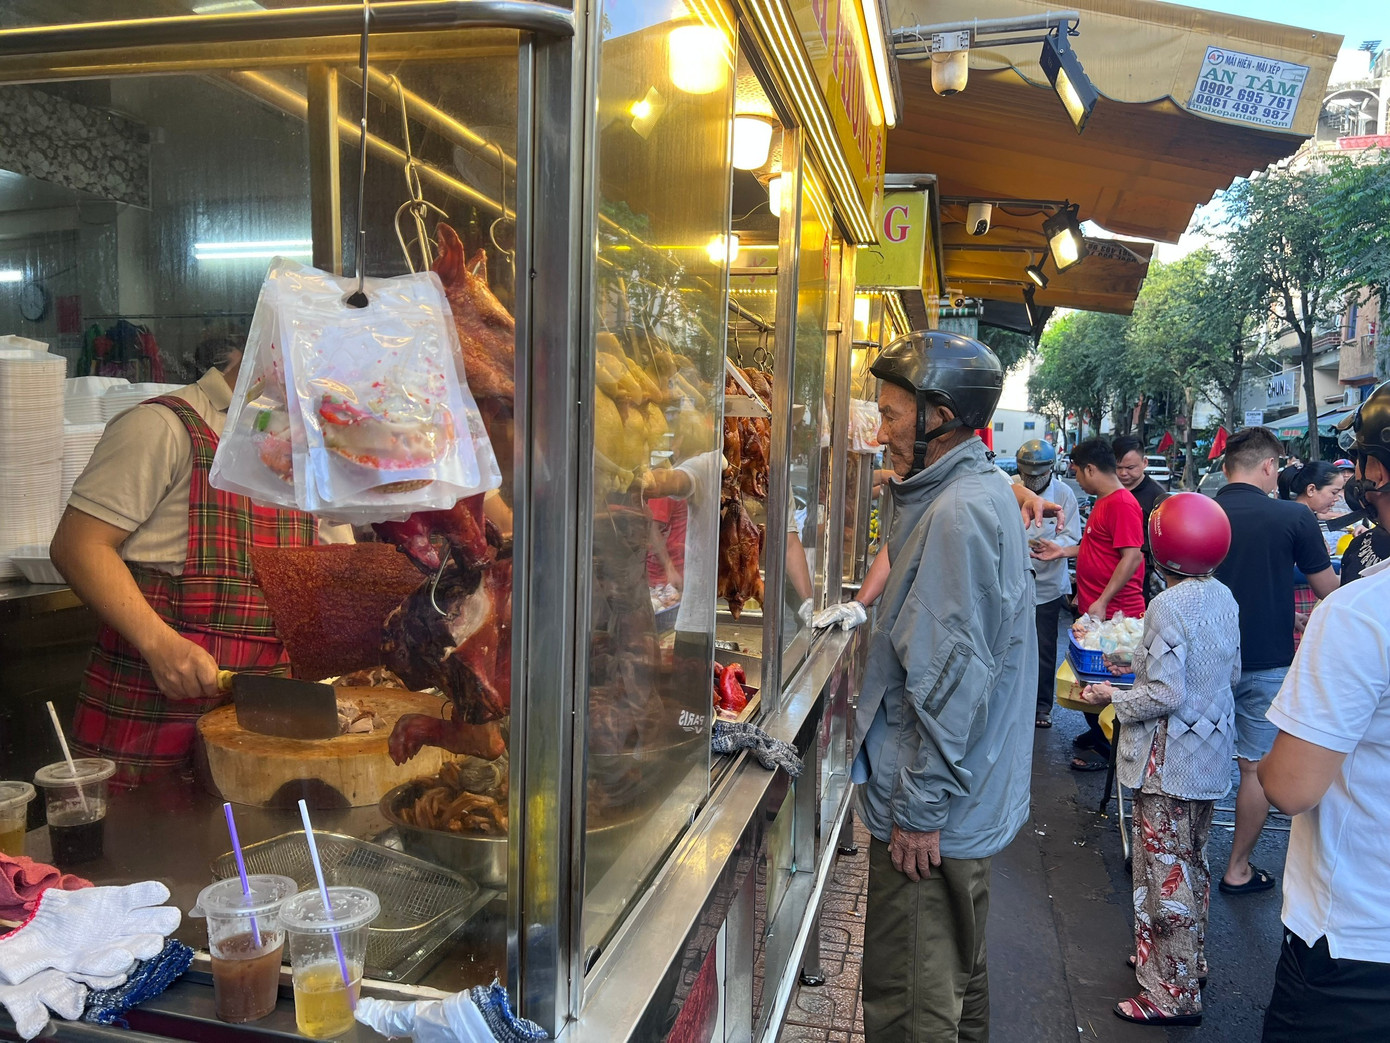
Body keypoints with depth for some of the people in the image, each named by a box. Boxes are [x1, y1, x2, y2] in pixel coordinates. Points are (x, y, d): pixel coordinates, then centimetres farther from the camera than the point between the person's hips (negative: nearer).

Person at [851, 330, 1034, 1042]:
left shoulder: (959, 514, -23)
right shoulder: (983, 491, 9)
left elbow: (952, 680, -25)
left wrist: (920, 810, -20)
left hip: (930, 816, -10)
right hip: (971, 799, 10)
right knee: (957, 972, 26)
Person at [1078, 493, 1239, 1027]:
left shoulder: (1167, 608, -24)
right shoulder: (1224, 599, 1)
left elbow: (1165, 694, -25)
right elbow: (1232, 672, 12)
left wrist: (1114, 697, -9)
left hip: (1170, 762, -9)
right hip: (1211, 756, 9)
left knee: (1165, 872, 3)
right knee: (1192, 862, 23)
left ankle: (1173, 994, 15)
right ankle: (1189, 961, 40)